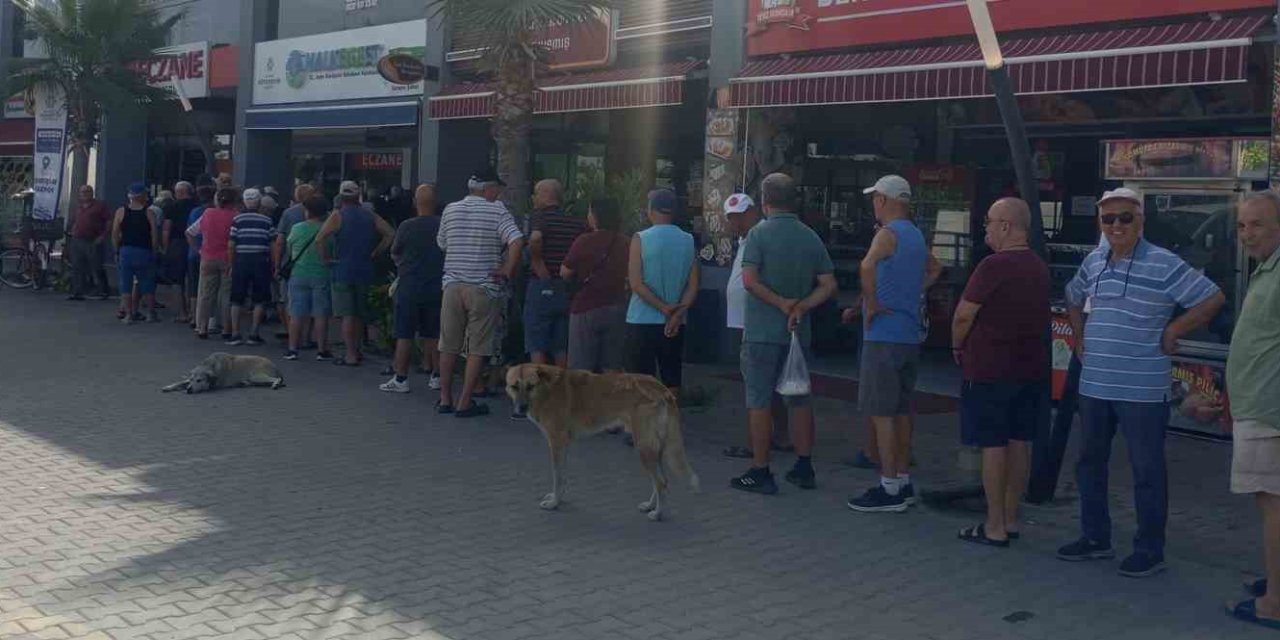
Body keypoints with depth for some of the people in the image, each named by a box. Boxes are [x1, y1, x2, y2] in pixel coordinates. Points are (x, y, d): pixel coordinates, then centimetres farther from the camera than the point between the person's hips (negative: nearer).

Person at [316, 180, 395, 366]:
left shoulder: (338, 216, -6)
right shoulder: (370, 216, 6)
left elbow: (319, 239, -18)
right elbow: (390, 234, 3)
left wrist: (325, 258, -6)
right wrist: (375, 253, 7)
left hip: (343, 270, -4)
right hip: (365, 270, 4)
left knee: (347, 315, -3)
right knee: (360, 314, 16)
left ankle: (350, 355, -6)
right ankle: (357, 350, 25)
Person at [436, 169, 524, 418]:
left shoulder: (450, 210, 8)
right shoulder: (497, 210, -6)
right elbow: (517, 241, -20)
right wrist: (508, 271, -11)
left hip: (453, 284, 4)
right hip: (484, 288, -4)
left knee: (449, 346, 13)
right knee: (478, 349, 3)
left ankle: (445, 399, 19)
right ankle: (465, 403, 3)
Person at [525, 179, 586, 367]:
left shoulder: (539, 216, -7)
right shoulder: (577, 223, 10)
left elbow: (535, 239, -27)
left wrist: (537, 262, -14)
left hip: (542, 286, -5)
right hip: (568, 290, 5)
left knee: (537, 348, 0)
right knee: (561, 350, 11)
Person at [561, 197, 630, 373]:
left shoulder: (584, 241, -11)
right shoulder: (627, 243, 2)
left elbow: (565, 273, -6)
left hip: (587, 308, -4)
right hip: (618, 307, 4)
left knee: (581, 371, 1)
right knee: (613, 369, 9)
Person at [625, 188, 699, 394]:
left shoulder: (641, 239, -7)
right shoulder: (688, 242, 4)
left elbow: (636, 284, -13)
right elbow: (693, 285, -1)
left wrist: (664, 308, -10)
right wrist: (677, 314, -8)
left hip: (642, 322, -3)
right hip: (675, 324, 4)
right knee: (672, 380, 10)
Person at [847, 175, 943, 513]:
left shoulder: (888, 234, -13)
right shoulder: (916, 236, 15)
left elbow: (867, 266, -33)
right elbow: (934, 269, 34)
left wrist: (871, 304, -21)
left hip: (884, 336, -9)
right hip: (909, 335, 9)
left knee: (882, 413, -6)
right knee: (901, 411, 14)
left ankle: (889, 490, -4)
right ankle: (903, 482, 21)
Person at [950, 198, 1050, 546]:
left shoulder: (993, 266, -17)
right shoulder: (1039, 267, 8)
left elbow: (963, 315, -15)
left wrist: (958, 348, 1)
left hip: (989, 369, -8)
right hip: (1030, 368, 8)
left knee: (993, 446, -2)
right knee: (1019, 443, 11)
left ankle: (995, 527, 3)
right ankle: (1011, 520, 20)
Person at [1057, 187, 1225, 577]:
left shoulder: (1164, 265, -10)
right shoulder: (1093, 262, 9)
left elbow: (1212, 299, -11)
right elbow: (1074, 299, 28)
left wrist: (1172, 333, -9)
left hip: (1142, 390, -7)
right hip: (1094, 384, 7)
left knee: (1147, 471, 2)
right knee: (1090, 462, 15)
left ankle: (1150, 550, 13)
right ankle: (1095, 538, 29)